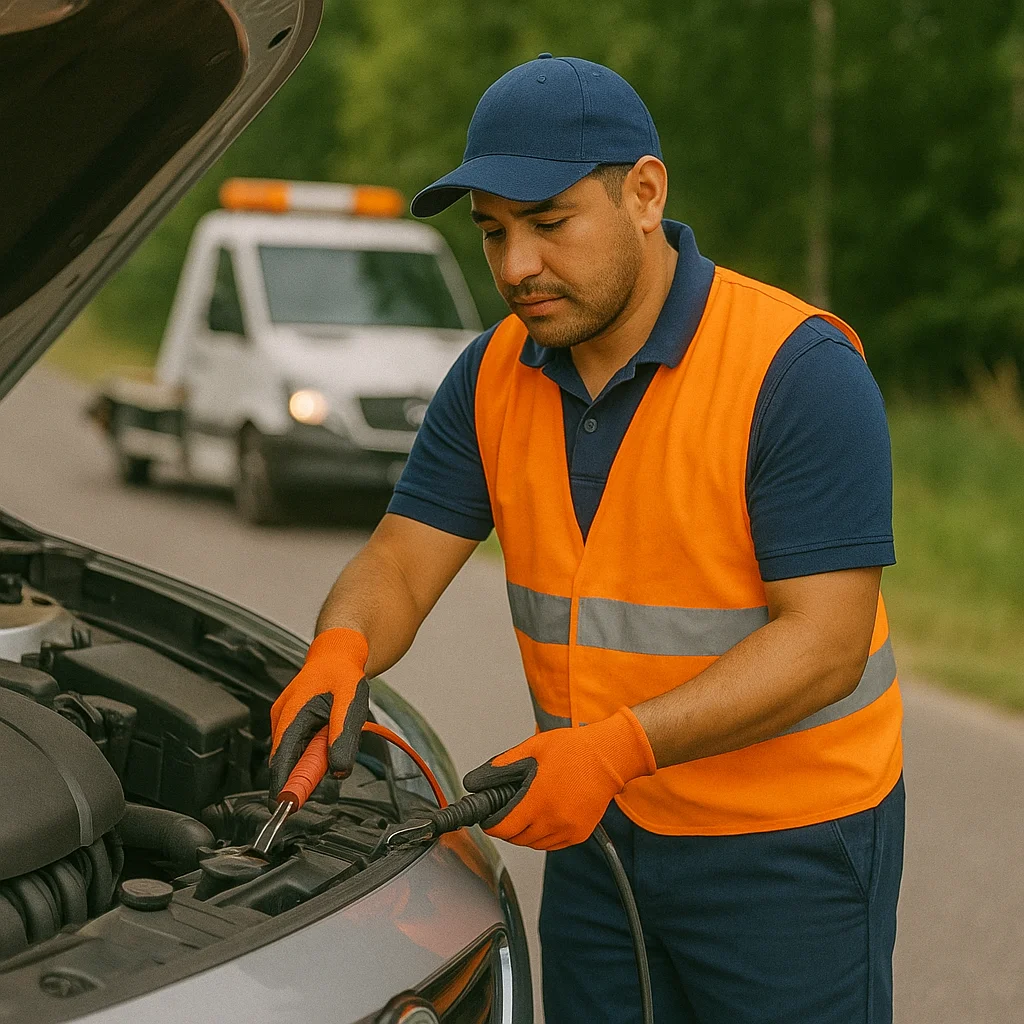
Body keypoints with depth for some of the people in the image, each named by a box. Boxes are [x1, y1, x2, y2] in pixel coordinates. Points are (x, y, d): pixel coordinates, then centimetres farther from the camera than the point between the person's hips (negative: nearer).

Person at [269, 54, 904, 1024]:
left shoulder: (800, 371, -19)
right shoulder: (494, 376, 1)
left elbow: (826, 643, -23)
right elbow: (401, 561, 0)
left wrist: (617, 746, -33)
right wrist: (339, 654, -23)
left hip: (789, 843, -5)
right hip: (594, 831, 6)